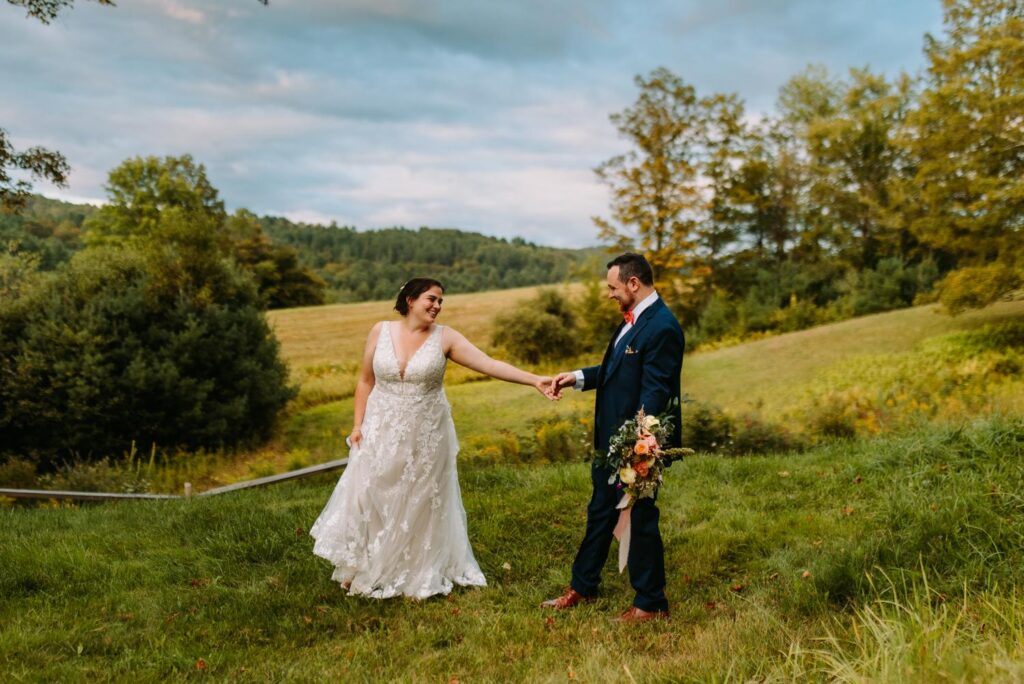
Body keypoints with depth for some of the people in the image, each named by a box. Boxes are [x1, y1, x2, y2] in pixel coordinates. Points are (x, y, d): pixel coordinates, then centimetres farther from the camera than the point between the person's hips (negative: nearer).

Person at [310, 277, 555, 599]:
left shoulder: (445, 337, -7)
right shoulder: (381, 331, -2)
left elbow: (489, 364, -14)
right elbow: (366, 382, 5)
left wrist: (534, 380, -23)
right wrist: (358, 425, 0)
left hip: (425, 437, -1)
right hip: (382, 434, 1)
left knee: (421, 506, 9)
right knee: (371, 501, 8)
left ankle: (419, 576, 27)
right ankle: (363, 570, 29)